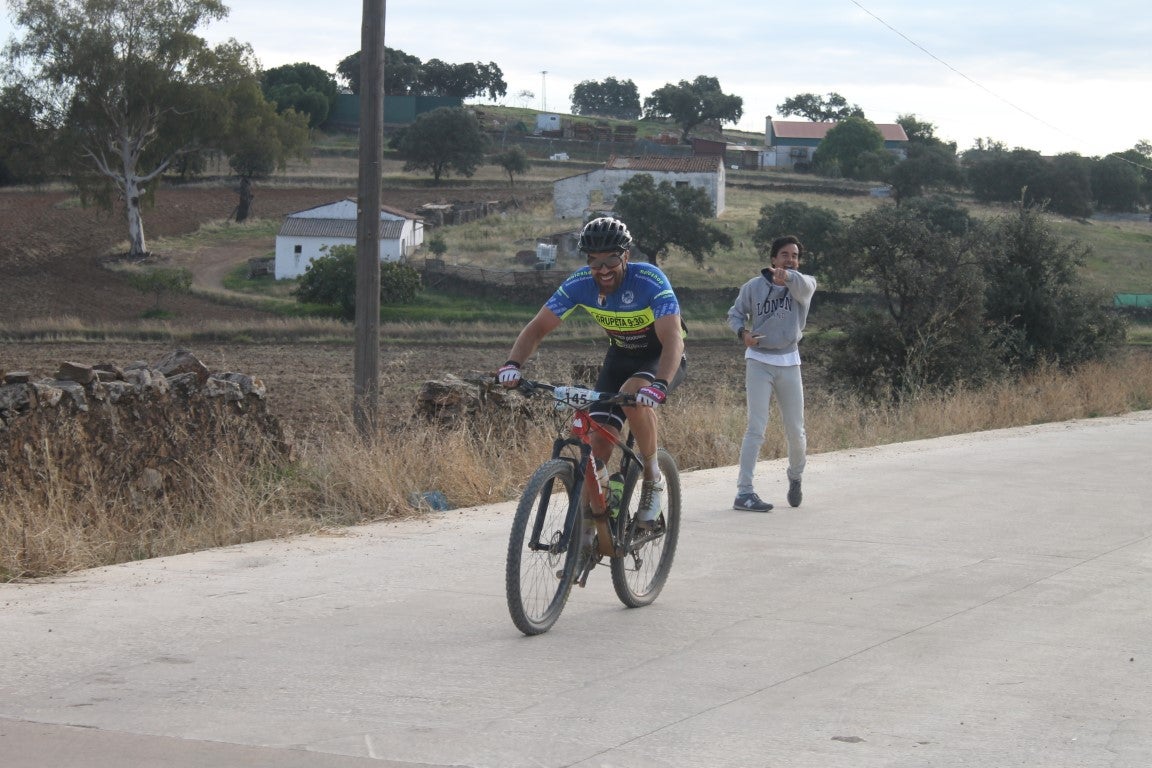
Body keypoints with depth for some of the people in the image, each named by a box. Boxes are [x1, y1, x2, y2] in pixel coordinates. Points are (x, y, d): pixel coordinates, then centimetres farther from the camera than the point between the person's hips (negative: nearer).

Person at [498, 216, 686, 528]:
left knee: (633, 394, -36)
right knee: (598, 440, -13)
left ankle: (653, 480, -17)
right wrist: (513, 364, -32)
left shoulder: (650, 281, -30)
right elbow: (537, 327, -13)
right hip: (620, 357, 4)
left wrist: (659, 385, -56)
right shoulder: (579, 284, -17)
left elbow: (673, 339, -39)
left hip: (660, 357, -4)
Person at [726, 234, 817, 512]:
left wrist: (788, 277, -52)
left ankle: (795, 478, 38)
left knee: (796, 431, 9)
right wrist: (742, 333, -15)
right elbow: (735, 314, 8)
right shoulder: (753, 287, -2)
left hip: (789, 363, 2)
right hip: (758, 361, -2)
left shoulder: (804, 284, -3)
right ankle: (744, 492, -11)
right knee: (756, 428, -11)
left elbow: (803, 286, -28)